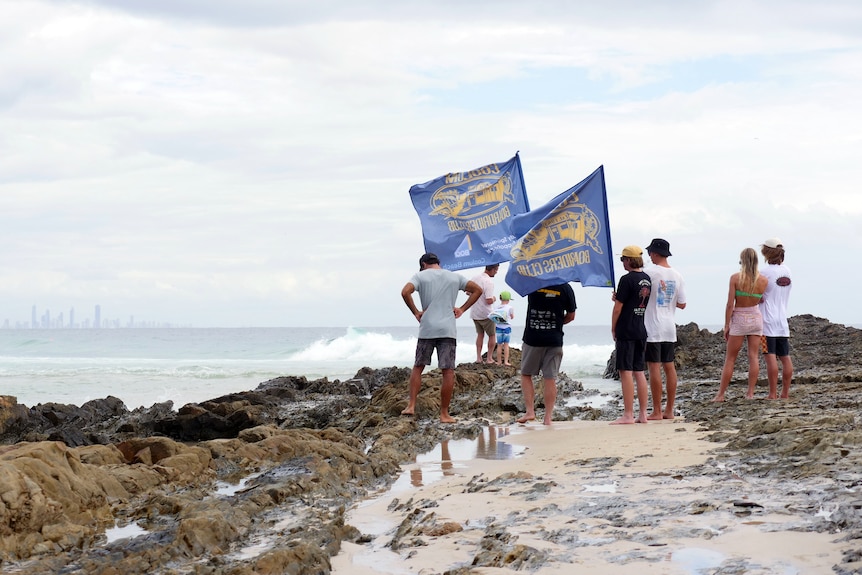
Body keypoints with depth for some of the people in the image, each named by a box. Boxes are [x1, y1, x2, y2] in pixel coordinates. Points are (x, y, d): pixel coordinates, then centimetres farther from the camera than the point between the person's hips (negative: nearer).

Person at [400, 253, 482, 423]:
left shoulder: (421, 276, 5)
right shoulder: (454, 277, 15)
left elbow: (405, 292, -12)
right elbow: (477, 290, 19)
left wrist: (415, 312, -1)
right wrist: (462, 309, 14)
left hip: (427, 329, -1)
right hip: (448, 330, 1)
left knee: (418, 367, 14)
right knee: (448, 372, 0)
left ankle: (411, 406, 7)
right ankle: (444, 414, 0)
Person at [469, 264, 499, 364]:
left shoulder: (475, 278, 4)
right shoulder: (489, 282, -22)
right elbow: (489, 301, -26)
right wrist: (494, 299, -6)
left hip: (474, 314, 7)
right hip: (485, 314, -7)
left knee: (480, 334, 19)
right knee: (492, 335, 9)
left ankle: (478, 357, 14)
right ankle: (489, 358, 8)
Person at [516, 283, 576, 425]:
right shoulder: (565, 288, -4)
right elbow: (571, 316, 5)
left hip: (532, 338, -1)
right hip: (555, 340, 1)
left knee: (526, 374, 14)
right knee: (550, 378, 4)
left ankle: (530, 411, 6)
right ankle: (548, 416, 5)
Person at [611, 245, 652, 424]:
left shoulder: (627, 279, -13)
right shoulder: (647, 279, 10)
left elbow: (618, 307, -12)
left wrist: (613, 329, 1)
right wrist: (618, 298, 9)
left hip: (626, 331, -8)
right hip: (641, 331, 8)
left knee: (626, 371, -6)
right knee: (639, 372, 11)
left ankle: (628, 415, -8)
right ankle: (642, 414, 11)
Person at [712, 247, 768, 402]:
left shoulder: (735, 278, -11)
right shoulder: (763, 280, -3)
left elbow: (730, 304, -11)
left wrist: (726, 325, -5)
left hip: (739, 318, -2)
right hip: (756, 318, 3)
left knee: (730, 358, 4)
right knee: (753, 356, 6)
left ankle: (721, 394, 6)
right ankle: (750, 393, 4)